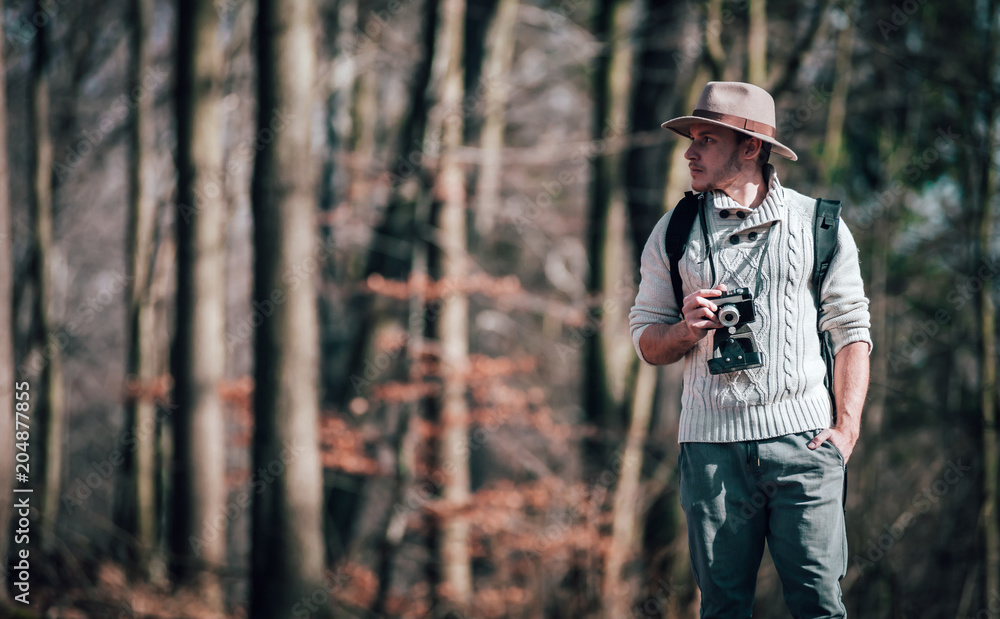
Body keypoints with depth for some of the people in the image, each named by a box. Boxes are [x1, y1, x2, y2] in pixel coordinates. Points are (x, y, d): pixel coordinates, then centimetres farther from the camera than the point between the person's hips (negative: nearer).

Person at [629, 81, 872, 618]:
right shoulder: (674, 232, 11)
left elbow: (852, 331, 7)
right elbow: (646, 341, 14)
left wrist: (846, 427, -4)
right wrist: (689, 329, -8)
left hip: (802, 438, -1)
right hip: (712, 446, 1)